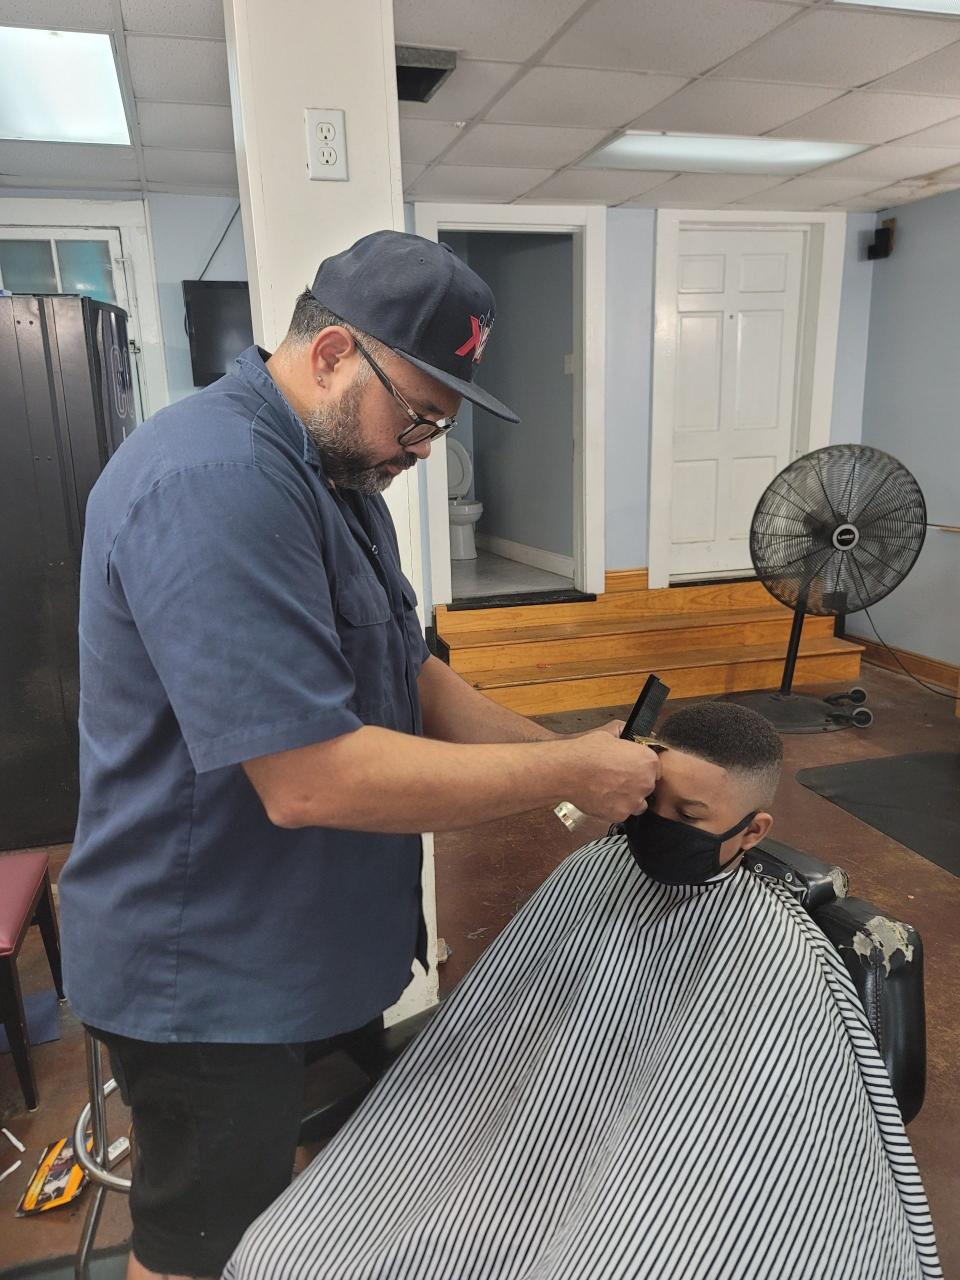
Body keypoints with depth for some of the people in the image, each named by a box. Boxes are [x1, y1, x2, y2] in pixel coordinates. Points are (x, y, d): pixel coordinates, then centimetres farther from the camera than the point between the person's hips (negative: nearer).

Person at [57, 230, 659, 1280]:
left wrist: (566, 755, -4)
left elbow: (407, 677, 8)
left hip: (320, 944, 9)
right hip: (210, 981, -9)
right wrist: (570, 776, -24)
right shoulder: (214, 483, -29)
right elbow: (311, 780, -34)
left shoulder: (333, 473, 4)